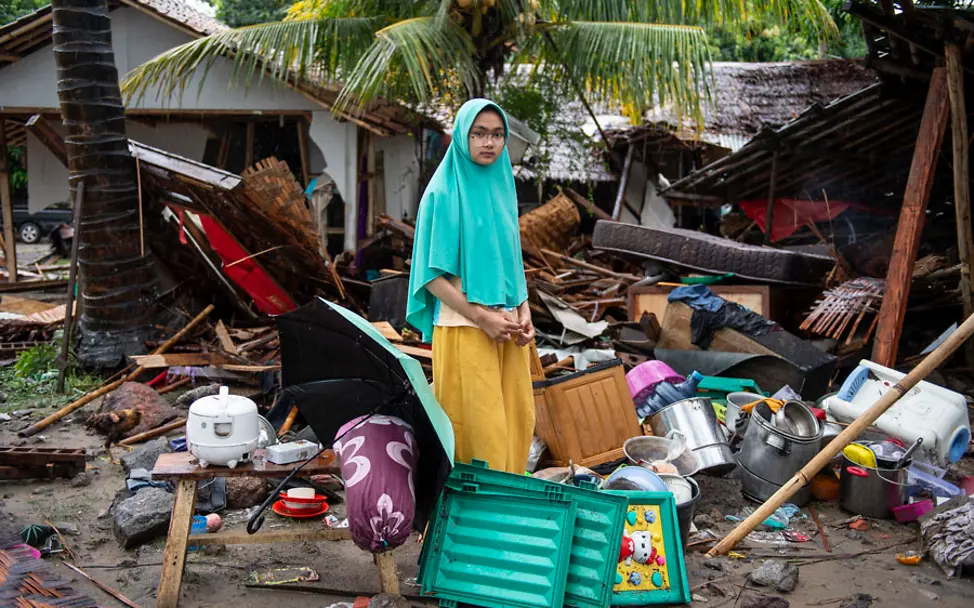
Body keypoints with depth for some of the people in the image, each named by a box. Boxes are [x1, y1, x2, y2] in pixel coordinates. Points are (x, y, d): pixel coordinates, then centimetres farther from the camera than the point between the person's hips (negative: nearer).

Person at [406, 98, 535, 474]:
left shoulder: (502, 187, 11)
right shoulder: (444, 194, -8)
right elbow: (432, 274, -10)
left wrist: (523, 312, 3)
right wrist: (481, 317, -15)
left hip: (506, 326, 6)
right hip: (464, 329, -6)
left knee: (518, 419, 7)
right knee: (478, 425, -4)